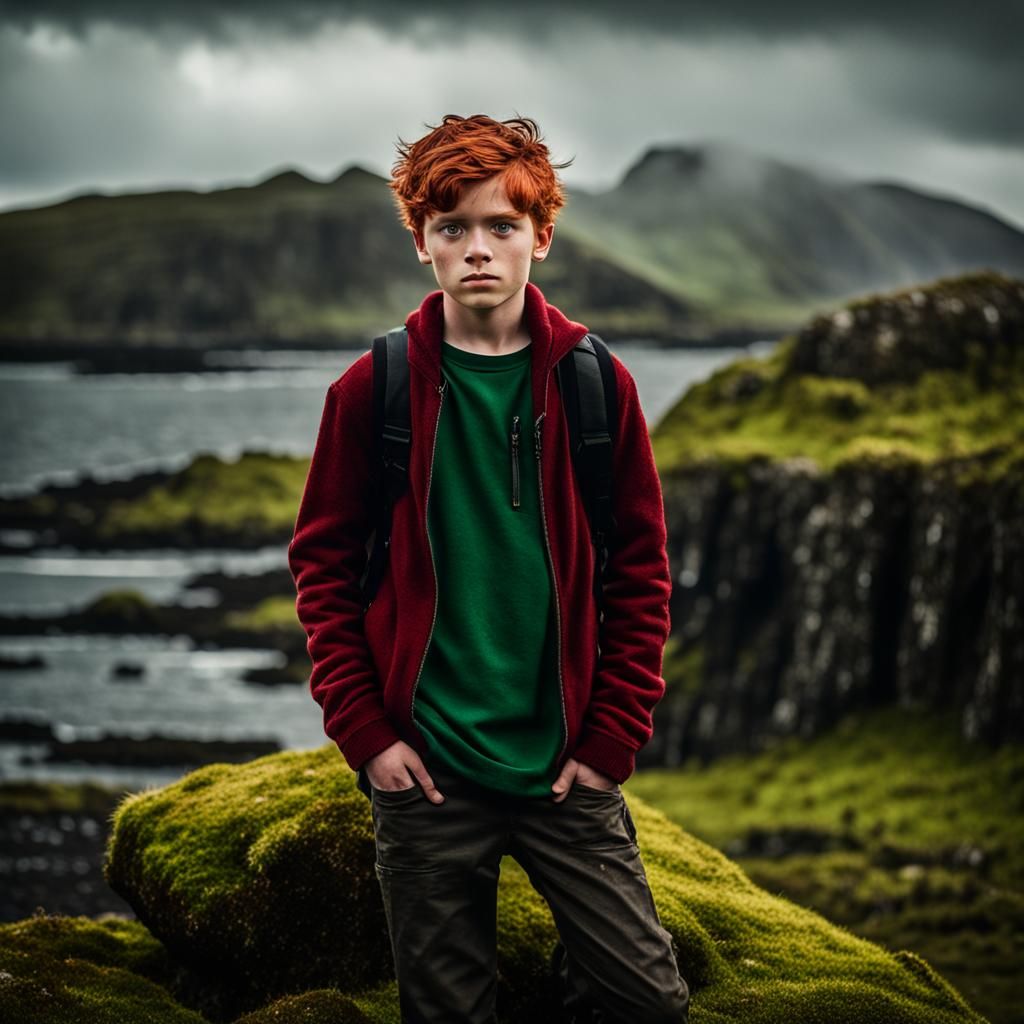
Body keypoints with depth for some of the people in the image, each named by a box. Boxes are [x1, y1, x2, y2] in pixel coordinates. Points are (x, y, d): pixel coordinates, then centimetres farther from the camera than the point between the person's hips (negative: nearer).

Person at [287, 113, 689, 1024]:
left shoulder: (595, 385, 1)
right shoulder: (372, 392, 0)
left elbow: (641, 573, 4)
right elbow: (322, 565, 3)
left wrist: (612, 738, -2)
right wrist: (364, 731, -5)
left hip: (567, 770, 1)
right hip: (426, 775, -1)